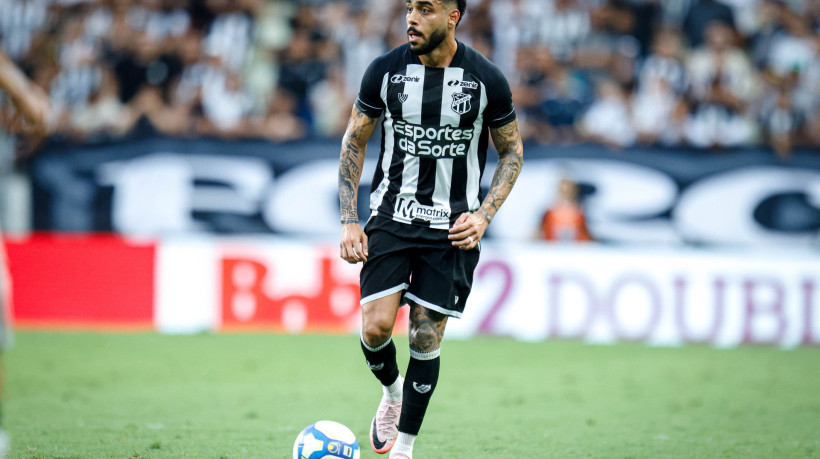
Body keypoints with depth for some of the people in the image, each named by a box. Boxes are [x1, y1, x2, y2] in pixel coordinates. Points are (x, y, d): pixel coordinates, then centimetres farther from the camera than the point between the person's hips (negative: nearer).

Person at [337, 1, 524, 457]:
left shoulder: (487, 79, -7)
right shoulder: (385, 70, -5)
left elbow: (512, 152, 5)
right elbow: (354, 143, 6)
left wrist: (483, 215, -8)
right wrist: (349, 221, -1)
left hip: (453, 227, -1)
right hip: (391, 216, 1)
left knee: (426, 338, -2)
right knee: (376, 326, -12)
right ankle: (391, 392, 22)